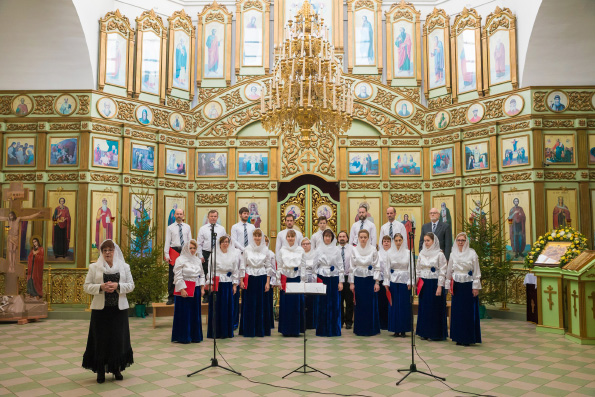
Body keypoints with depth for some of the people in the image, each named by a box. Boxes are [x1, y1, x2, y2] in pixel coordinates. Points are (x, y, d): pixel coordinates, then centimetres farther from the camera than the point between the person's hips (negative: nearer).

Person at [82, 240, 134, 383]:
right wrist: (101, 287, -15)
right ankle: (100, 371, 13)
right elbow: (86, 286, 2)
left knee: (118, 338, 4)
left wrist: (118, 286, -13)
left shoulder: (124, 266, 7)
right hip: (100, 308, -1)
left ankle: (117, 369, 18)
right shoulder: (94, 267, 5)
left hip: (119, 308, 1)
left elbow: (131, 285, 5)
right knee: (100, 339, 1)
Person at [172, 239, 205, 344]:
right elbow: (178, 276, -11)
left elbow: (201, 275, 15)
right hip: (184, 289, -6)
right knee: (184, 313, -1)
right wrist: (182, 290, -16)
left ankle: (195, 336, 19)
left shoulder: (198, 260, 11)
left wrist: (202, 288, 6)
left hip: (196, 289, 6)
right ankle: (183, 337, 8)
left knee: (195, 313, 10)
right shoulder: (180, 259, -6)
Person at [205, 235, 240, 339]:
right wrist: (210, 283, -6)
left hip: (228, 284, 2)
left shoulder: (234, 255, 7)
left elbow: (236, 270, 8)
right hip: (217, 283, -2)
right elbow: (210, 269, 0)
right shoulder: (214, 254, 1)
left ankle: (227, 331, 15)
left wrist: (235, 284, 4)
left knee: (228, 307, 5)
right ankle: (216, 331, 8)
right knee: (216, 307, 0)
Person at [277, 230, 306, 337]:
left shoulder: (300, 250, 5)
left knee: (297, 303, 0)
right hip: (285, 278, 0)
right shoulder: (282, 250, 5)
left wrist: (302, 280, 0)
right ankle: (286, 330, 9)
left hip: (297, 278, 0)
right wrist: (279, 280, 0)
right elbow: (279, 266, 6)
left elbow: (303, 266, 5)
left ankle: (296, 329, 10)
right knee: (285, 303, 0)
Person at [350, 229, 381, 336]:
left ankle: (371, 328, 11)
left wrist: (377, 282, -6)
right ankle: (360, 329, 15)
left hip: (370, 279, -1)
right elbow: (352, 267, 5)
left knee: (371, 305, 0)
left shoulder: (373, 250, -2)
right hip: (358, 280, 1)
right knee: (359, 305, 5)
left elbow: (377, 267, -1)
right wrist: (352, 283, 3)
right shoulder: (354, 250, 2)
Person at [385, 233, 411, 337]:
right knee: (394, 304, 3)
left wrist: (410, 282, -5)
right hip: (393, 281, 1)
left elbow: (410, 268, 0)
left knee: (404, 304, 1)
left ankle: (403, 330, 10)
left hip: (404, 281, -1)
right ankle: (396, 329, 11)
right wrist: (386, 282, 2)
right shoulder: (390, 253, 3)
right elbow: (387, 268, 5)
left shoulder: (408, 253, 0)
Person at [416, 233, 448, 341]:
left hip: (434, 283, -5)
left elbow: (442, 272, -7)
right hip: (423, 284, 5)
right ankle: (425, 333, 17)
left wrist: (439, 287, -12)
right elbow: (418, 270, 14)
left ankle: (436, 333, 11)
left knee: (435, 309, 0)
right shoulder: (421, 254, 8)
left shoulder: (439, 254, -6)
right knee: (423, 307, 7)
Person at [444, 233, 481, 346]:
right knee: (457, 311, 5)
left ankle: (468, 338, 8)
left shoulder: (472, 254, -3)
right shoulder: (453, 254, 8)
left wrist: (476, 287, -7)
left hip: (468, 285, -3)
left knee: (469, 312, 0)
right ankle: (459, 337, 14)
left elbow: (476, 271, -3)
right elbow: (449, 271, 13)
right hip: (456, 285, 3)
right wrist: (450, 285, 10)